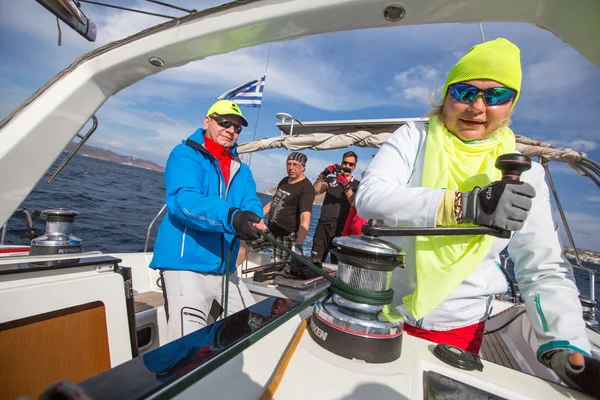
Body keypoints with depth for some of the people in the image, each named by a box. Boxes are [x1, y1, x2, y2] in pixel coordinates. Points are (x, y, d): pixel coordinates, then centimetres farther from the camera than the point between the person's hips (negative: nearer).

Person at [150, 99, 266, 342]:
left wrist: (255, 222, -24)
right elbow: (183, 200, -23)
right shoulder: (185, 155, -7)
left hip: (225, 269, 7)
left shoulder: (241, 170, 13)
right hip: (186, 264, -6)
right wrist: (232, 217, -39)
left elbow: (252, 204, 0)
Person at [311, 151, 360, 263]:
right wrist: (323, 174, -16)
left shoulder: (357, 185, 8)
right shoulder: (331, 178, 13)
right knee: (314, 262, 1)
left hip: (341, 229, -1)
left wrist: (346, 186, -23)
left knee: (337, 265, 3)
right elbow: (315, 191, -2)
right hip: (323, 225, 1)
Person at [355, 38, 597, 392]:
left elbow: (545, 269, -1)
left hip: (459, 329, 1)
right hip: (380, 308, 0)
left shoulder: (523, 172, -1)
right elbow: (370, 197, -22)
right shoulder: (413, 138, -6)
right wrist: (463, 205, -32)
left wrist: (564, 345, -16)